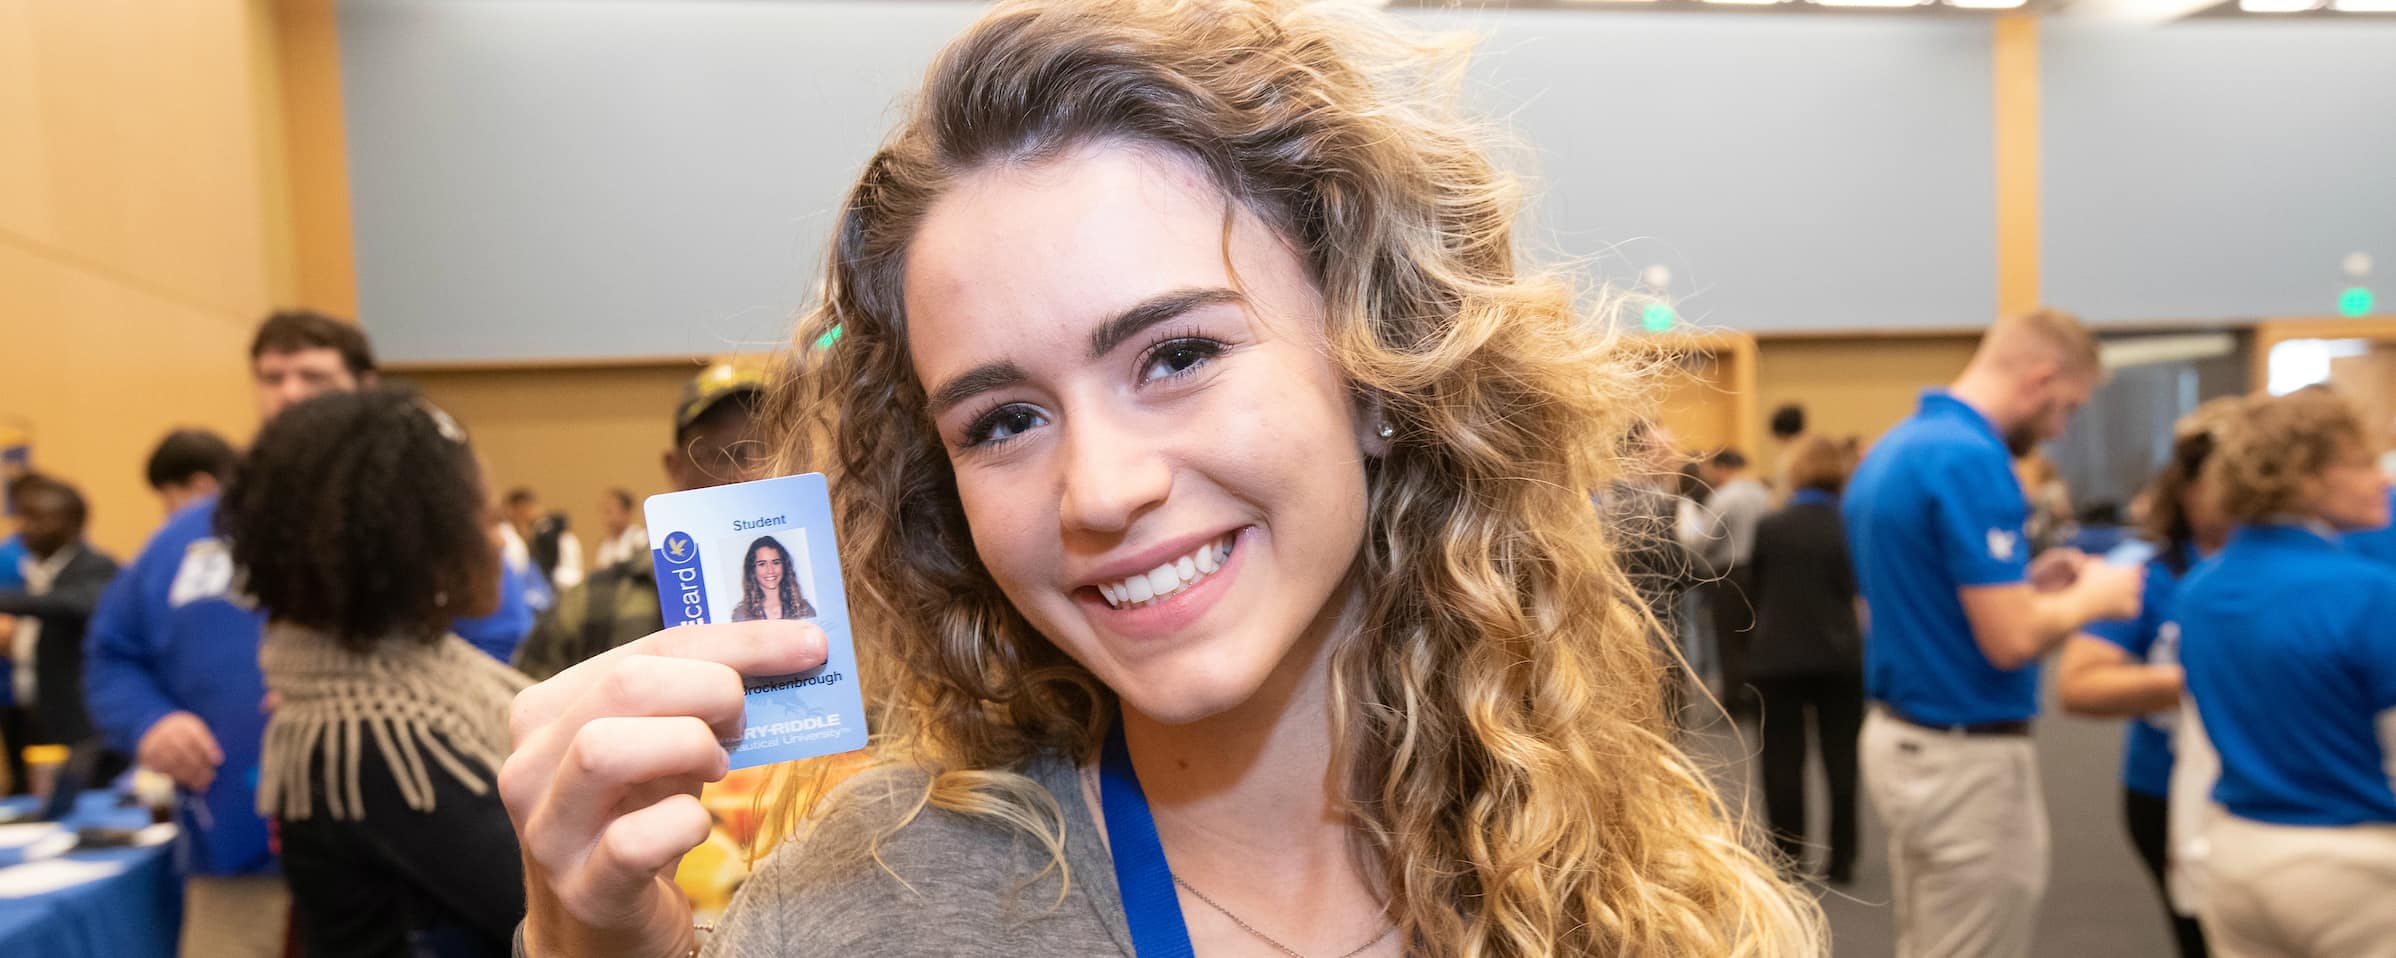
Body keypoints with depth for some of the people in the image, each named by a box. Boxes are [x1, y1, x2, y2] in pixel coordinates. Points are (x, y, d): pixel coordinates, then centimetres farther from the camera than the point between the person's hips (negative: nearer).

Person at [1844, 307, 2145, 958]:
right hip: (1967, 758, -9)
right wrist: (2092, 598, -5)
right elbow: (2010, 639, -23)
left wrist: (2026, 581, 12)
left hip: (1899, 738, 9)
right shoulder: (1971, 459, -21)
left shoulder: (1891, 451, 9)